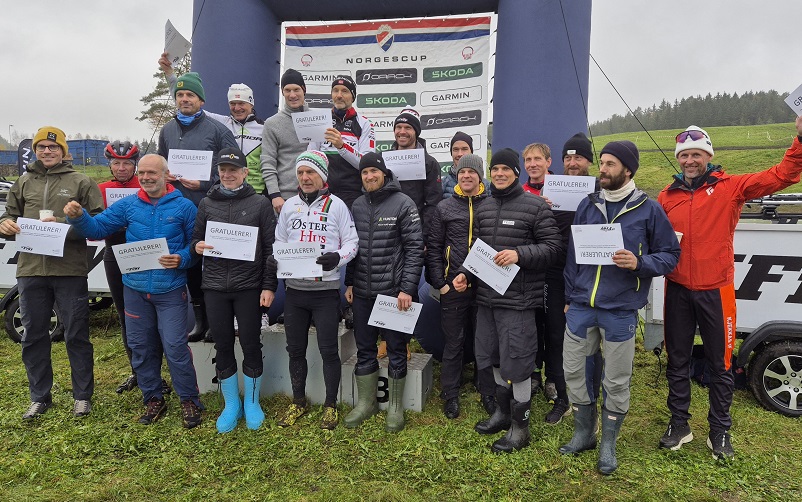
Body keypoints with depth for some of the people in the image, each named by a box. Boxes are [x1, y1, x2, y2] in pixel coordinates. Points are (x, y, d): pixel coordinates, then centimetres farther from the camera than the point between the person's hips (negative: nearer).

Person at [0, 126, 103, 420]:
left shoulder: (81, 182, 2)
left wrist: (64, 225, -18)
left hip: (70, 270, -4)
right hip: (31, 269, 4)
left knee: (76, 336, 4)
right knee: (33, 336, 12)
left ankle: (83, 396, 17)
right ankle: (39, 397, 26)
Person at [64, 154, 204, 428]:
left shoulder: (184, 206, -3)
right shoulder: (127, 205, 5)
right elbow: (97, 227, 4)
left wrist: (181, 259, -19)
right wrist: (78, 217, -15)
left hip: (171, 290, -4)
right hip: (135, 288, 4)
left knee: (175, 348, -5)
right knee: (141, 348, 13)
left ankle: (189, 400, 13)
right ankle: (153, 399, 30)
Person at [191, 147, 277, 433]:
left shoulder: (260, 204, 1)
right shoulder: (207, 204, 9)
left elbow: (270, 248, -1)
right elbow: (195, 239, 15)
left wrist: (269, 286, -7)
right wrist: (196, 247, -9)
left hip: (249, 287, -2)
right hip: (215, 287, 3)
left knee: (251, 345, 6)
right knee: (223, 347, 10)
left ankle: (252, 403, 25)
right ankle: (231, 405, 27)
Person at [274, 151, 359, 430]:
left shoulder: (336, 205, -1)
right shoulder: (290, 205, 10)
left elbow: (352, 242, -2)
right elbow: (278, 242, 15)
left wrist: (337, 257, -21)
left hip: (326, 290, -4)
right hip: (294, 290, 4)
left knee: (328, 349, 2)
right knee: (295, 349, 12)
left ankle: (330, 405, 19)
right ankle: (298, 402, 30)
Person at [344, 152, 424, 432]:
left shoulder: (403, 204, -6)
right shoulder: (357, 206, 10)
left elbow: (415, 248, -10)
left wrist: (407, 288, -15)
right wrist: (349, 283, 11)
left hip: (394, 292, -5)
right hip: (361, 293, 5)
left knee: (396, 350, 7)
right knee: (364, 349, 13)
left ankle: (396, 407, 22)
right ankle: (366, 403, 29)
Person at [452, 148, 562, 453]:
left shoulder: (535, 206, -6)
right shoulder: (483, 209, 13)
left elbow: (552, 246, -9)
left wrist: (520, 254, -22)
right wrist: (464, 273, 2)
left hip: (518, 300, -6)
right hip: (486, 297, 7)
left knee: (516, 363, 0)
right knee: (495, 359, 18)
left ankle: (520, 426, 18)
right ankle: (503, 412, 37)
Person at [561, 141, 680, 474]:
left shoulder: (648, 209, -3)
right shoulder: (587, 205, 5)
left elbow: (670, 255, 1)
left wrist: (639, 263, -19)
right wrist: (569, 297, 10)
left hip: (620, 310, -3)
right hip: (581, 306, 3)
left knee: (616, 381, 7)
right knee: (573, 370, 10)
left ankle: (608, 444, 28)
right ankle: (584, 433, 31)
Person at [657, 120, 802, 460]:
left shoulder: (730, 187, -1)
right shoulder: (667, 196, 5)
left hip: (715, 291, -2)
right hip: (678, 290, 2)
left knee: (720, 364, 9)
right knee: (677, 361, 12)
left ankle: (720, 432, 26)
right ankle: (679, 425, 28)